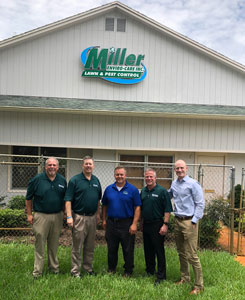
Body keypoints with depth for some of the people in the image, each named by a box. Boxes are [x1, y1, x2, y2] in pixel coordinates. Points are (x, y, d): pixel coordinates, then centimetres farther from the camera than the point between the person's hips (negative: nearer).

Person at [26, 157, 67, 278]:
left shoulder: (62, 180, 5)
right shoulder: (37, 179, -4)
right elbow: (29, 198, 1)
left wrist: (63, 213, 11)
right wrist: (29, 214, -2)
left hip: (57, 216, 3)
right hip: (41, 216, -3)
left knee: (54, 244, 14)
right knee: (39, 244, 2)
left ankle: (54, 268, 28)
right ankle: (37, 272, 13)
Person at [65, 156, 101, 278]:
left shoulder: (96, 180, 10)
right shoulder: (75, 180, -7)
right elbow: (68, 200, -11)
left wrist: (98, 214, 13)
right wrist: (69, 216, -18)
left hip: (92, 217, 5)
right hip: (79, 217, -5)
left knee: (90, 246, 15)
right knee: (77, 246, 2)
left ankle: (88, 268, 28)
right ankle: (75, 271, 15)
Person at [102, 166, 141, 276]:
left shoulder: (133, 190, -5)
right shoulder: (109, 189, 6)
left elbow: (137, 207, -8)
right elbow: (104, 205, 13)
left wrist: (134, 224, -13)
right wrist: (104, 220, 8)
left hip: (127, 224, -3)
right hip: (111, 223, 3)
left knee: (128, 250, 6)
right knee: (111, 248, 15)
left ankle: (128, 271, 23)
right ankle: (111, 268, 32)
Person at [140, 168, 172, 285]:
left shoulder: (162, 191, -9)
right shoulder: (143, 191, 10)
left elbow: (167, 210, -13)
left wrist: (165, 224, -19)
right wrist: (141, 223, 15)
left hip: (157, 225, -6)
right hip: (146, 225, 6)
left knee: (159, 251, -1)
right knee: (148, 250, 16)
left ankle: (161, 276, 9)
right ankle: (149, 271, 31)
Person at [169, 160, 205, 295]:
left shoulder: (193, 184, -10)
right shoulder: (174, 183, 10)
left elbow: (200, 204, -11)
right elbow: (168, 195, 29)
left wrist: (194, 221, -14)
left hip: (189, 222, -7)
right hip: (177, 221, 7)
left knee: (191, 255, -5)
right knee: (181, 252, 17)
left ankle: (199, 285, 7)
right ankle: (185, 277, 33)